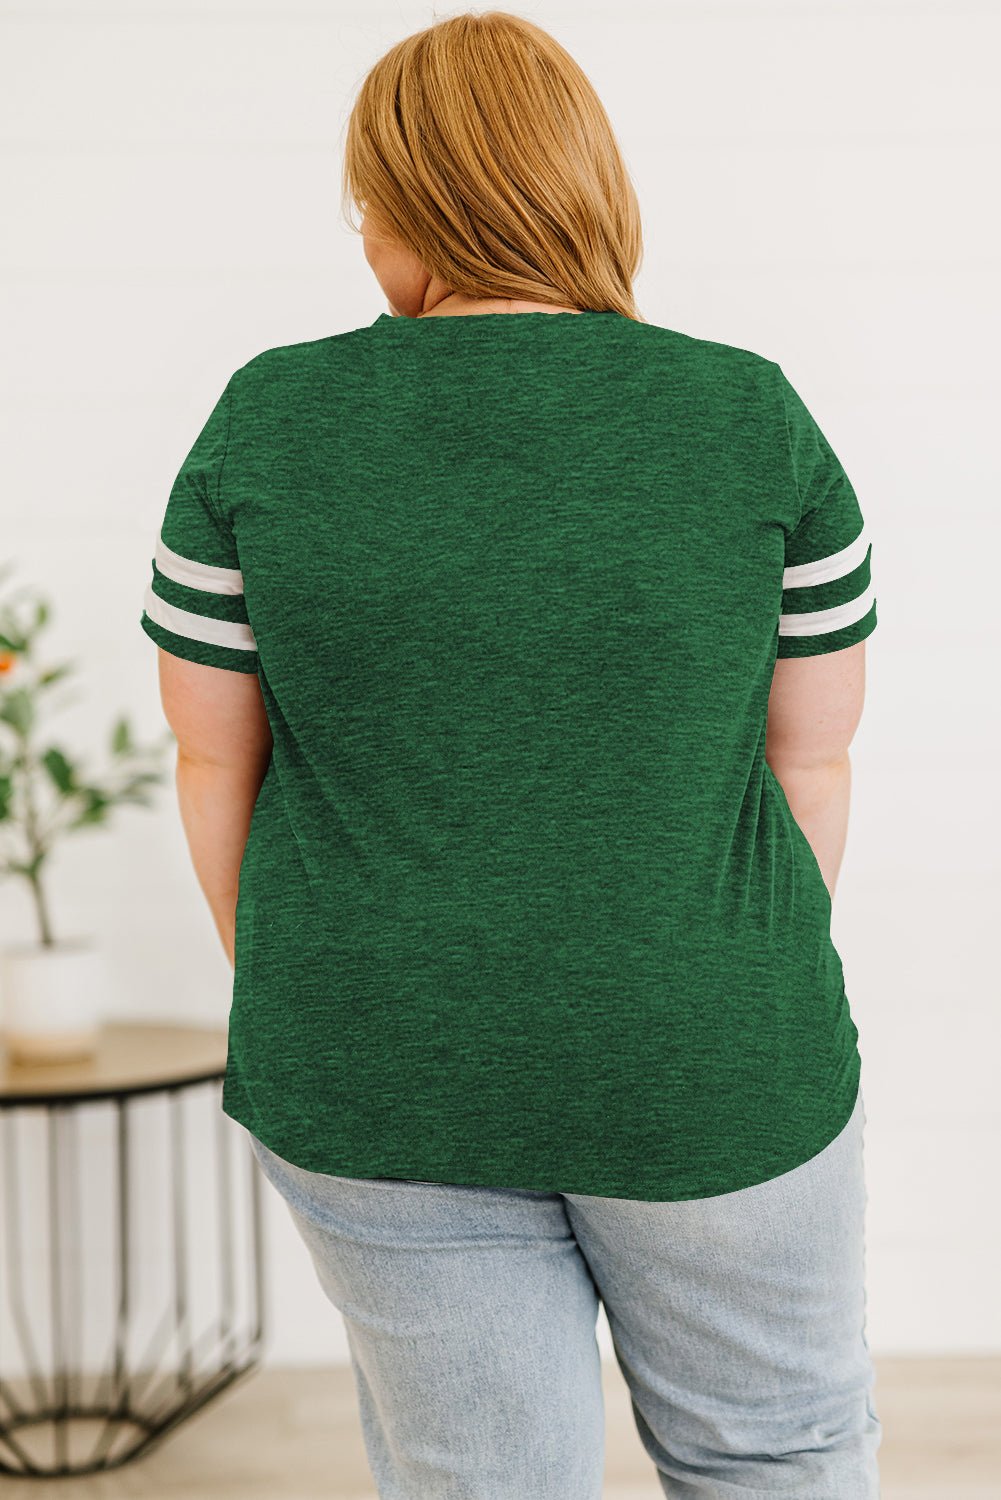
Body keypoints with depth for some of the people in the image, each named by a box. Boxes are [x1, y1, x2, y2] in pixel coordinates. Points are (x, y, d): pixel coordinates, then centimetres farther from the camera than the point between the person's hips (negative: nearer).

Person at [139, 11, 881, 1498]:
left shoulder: (268, 423, -8)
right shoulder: (756, 421, -9)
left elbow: (213, 757, -2)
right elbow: (811, 758, -3)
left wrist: (289, 1009, 12)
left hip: (388, 1077, 1)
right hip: (695, 1072, 0)